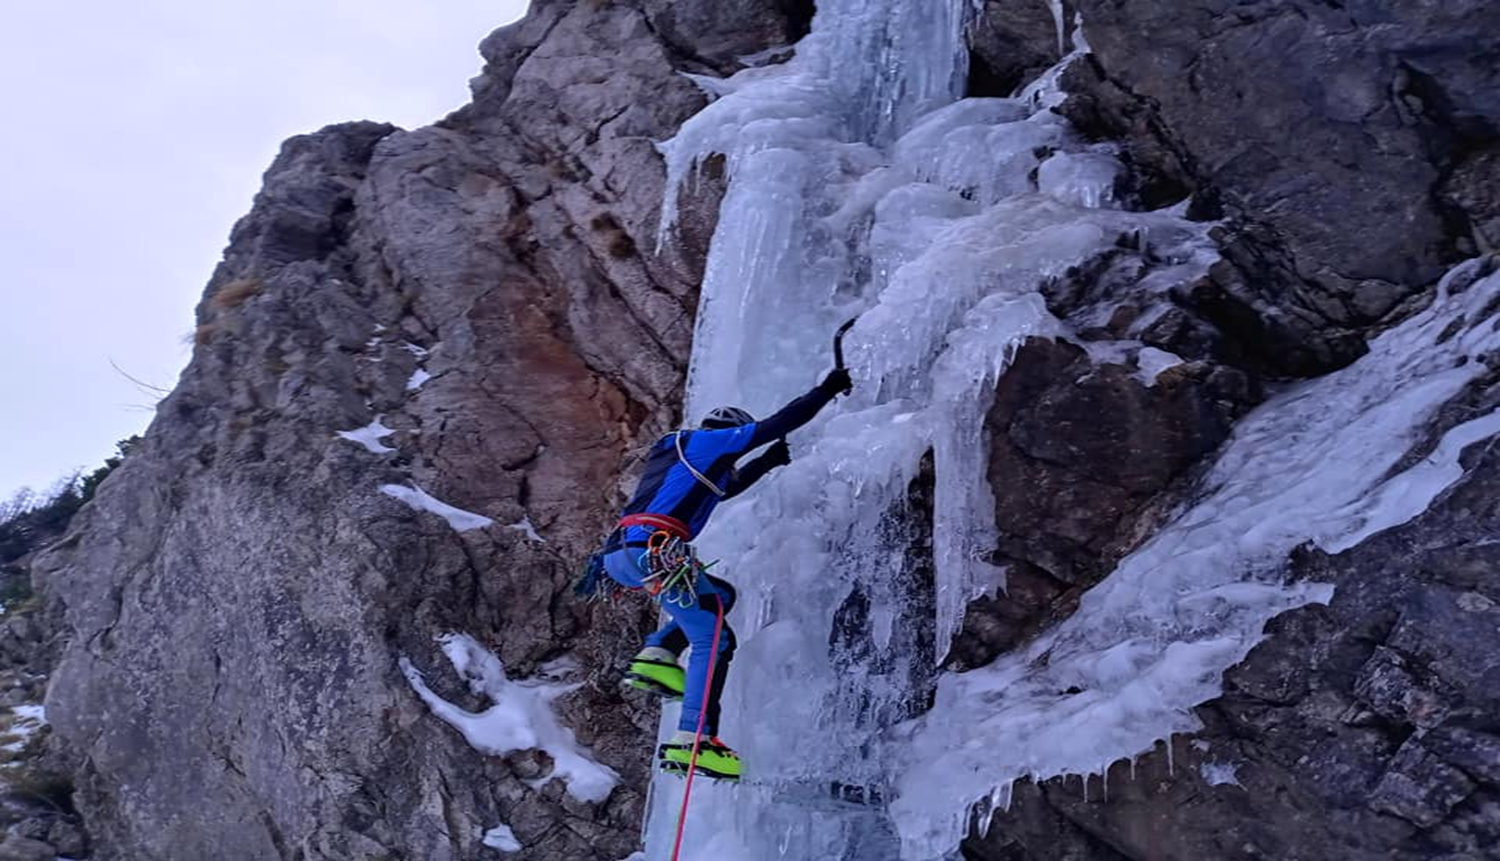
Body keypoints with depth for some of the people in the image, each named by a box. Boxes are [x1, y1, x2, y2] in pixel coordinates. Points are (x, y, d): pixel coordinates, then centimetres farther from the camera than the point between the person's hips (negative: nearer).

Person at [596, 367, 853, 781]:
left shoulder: (675, 452, 31)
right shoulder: (708, 440, 7)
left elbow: (727, 487, 46)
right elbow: (777, 425, 4)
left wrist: (768, 461, 47)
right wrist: (828, 389, 13)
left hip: (618, 555, 9)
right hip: (652, 551, -9)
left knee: (721, 595, 23)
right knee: (713, 639, -3)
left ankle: (656, 655, 7)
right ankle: (692, 741, -11)